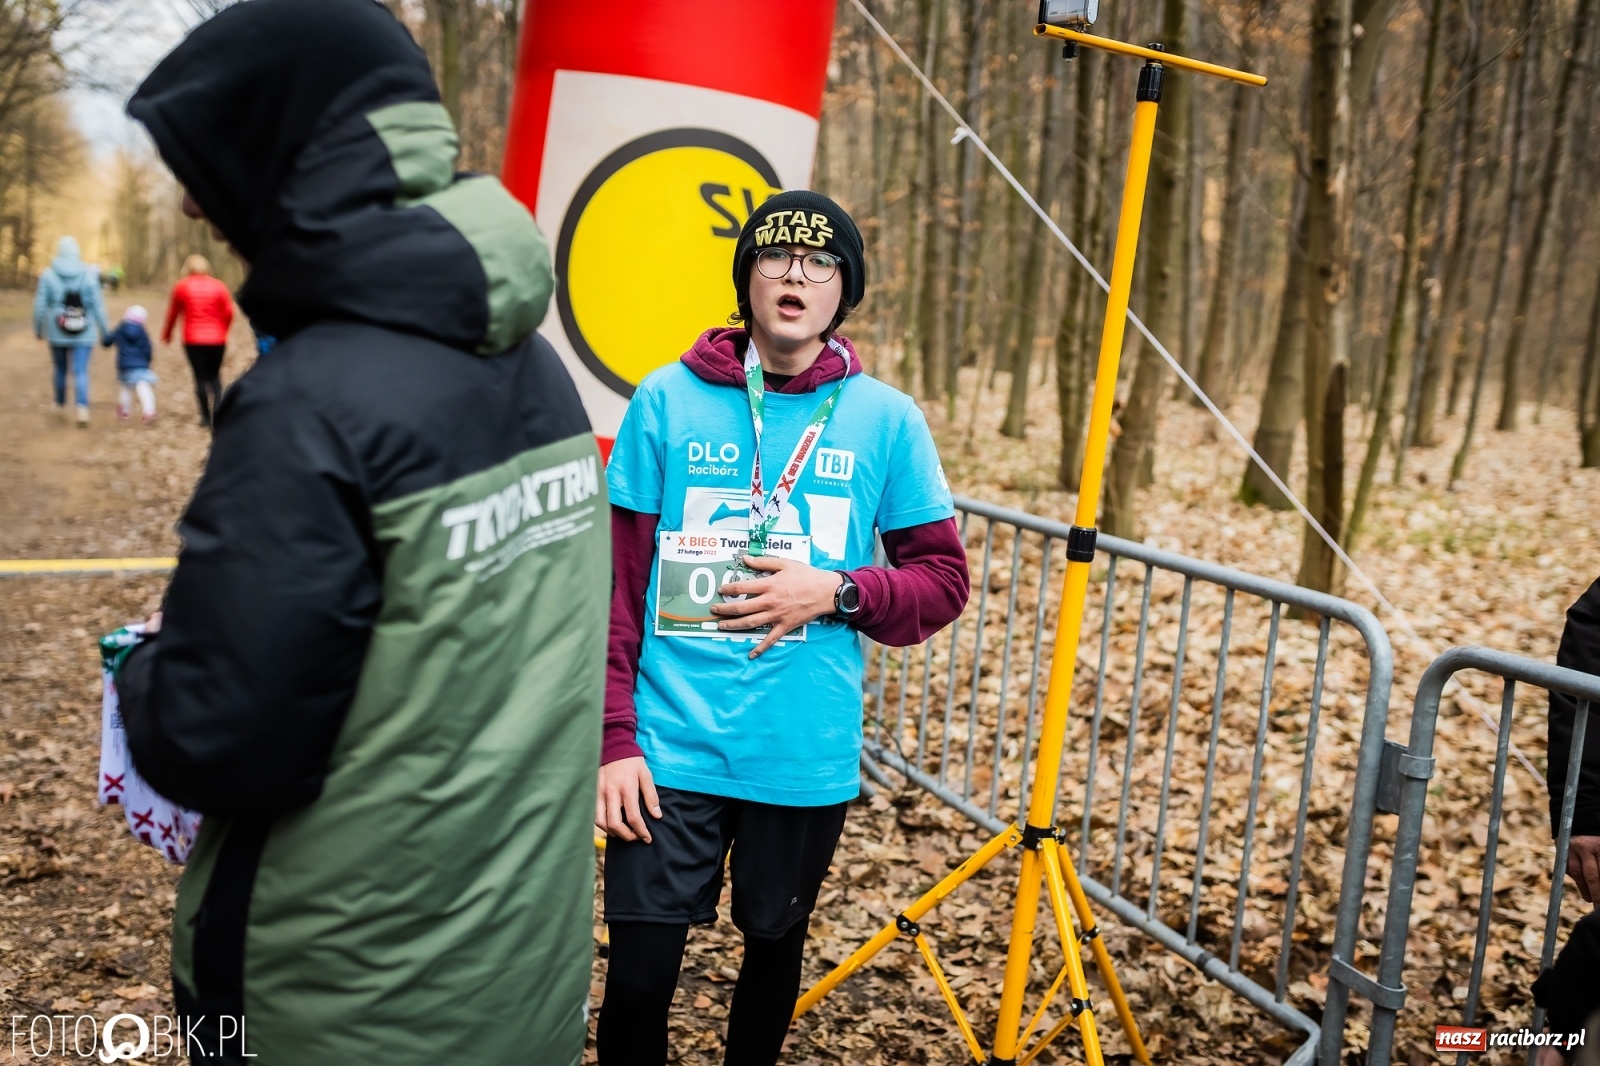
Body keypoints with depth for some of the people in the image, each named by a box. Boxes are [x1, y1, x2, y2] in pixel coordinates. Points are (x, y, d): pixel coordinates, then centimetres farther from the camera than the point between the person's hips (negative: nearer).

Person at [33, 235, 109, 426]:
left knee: (60, 370, 20)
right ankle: (82, 408, -24)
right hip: (83, 335, -1)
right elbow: (97, 307, -4)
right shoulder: (88, 276, -5)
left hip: (57, 334, 1)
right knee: (81, 373, -4)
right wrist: (104, 332, 6)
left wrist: (38, 329, 9)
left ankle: (61, 406, 36)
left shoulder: (48, 275, -5)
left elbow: (40, 305, -5)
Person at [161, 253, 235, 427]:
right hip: (217, 340, 1)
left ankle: (206, 416, 1)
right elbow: (229, 313, 0)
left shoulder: (182, 286, 2)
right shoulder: (218, 286, 3)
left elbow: (173, 313, 7)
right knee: (215, 376, 12)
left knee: (200, 377, 4)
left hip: (193, 340, -1)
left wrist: (167, 334, 21)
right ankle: (217, 411, -6)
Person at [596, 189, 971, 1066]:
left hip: (808, 757, 1)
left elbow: (944, 580, 4)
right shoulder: (667, 401, -1)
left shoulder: (887, 420, 0)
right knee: (640, 970, 2)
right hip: (671, 748, -1)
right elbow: (615, 584, -1)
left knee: (774, 945, 19)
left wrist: (836, 591, -13)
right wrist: (614, 739, -5)